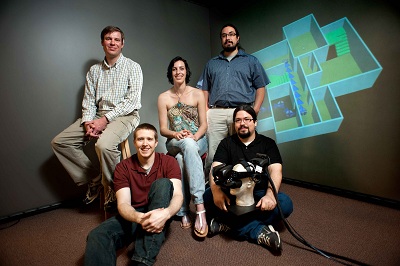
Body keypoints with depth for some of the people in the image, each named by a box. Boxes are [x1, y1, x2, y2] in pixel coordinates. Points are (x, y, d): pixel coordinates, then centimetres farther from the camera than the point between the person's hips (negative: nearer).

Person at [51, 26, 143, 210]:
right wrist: (88, 122, -10)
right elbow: (88, 100, 11)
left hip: (124, 116, -6)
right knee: (59, 142, -4)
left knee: (104, 144, -34)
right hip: (98, 116, 6)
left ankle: (112, 190, -9)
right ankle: (94, 178, 4)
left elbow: (132, 100, -10)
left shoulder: (133, 67, 2)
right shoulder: (94, 70, 17)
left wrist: (105, 119, -17)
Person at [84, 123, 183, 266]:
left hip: (158, 215, 0)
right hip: (133, 216, 1)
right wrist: (139, 218, -34)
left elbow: (178, 195, -15)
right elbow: (123, 203, -10)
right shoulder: (123, 167, -1)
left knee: (163, 183, -31)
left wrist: (166, 213, -38)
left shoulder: (168, 162, -4)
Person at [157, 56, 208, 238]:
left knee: (181, 158, -37)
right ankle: (199, 207, -37)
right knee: (187, 144, -38)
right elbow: (163, 129, 2)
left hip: (198, 141, 0)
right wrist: (176, 134, -20)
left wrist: (194, 137, -19)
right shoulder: (164, 97, 7)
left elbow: (204, 124, 1)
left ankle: (191, 210, -33)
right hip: (174, 143, 0)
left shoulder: (198, 94, 6)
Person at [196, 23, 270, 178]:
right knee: (212, 154, -4)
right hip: (216, 113, 1)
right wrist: (206, 111, 1)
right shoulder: (211, 63, 23)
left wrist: (255, 110, -4)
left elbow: (261, 87, 11)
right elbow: (204, 90, 17)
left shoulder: (251, 61, 18)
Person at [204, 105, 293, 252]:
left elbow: (275, 170, -7)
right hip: (231, 194, 0)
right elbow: (215, 168, -7)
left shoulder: (268, 143, 7)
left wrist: (270, 194, -27)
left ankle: (229, 224, -24)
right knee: (208, 197, -27)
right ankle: (258, 230, -24)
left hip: (259, 194, 0)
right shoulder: (226, 143, 7)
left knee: (285, 203, -27)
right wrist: (216, 191, -28)